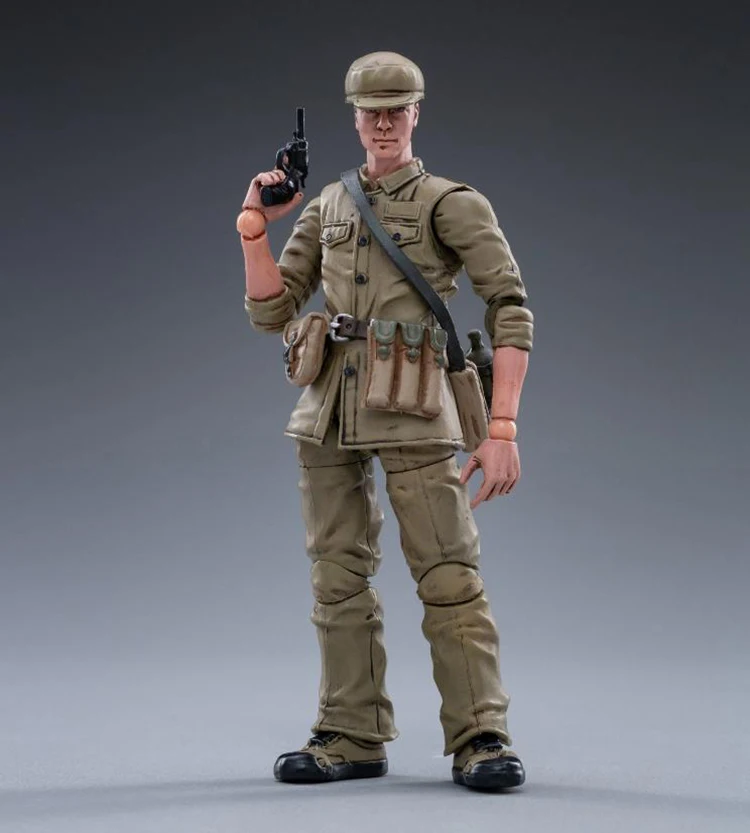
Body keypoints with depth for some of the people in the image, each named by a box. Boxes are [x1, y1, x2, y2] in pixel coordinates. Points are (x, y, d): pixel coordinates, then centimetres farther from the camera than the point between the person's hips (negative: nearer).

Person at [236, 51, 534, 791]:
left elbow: (510, 312, -8)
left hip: (412, 413, -5)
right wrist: (255, 225, 2)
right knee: (338, 580, 6)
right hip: (329, 413, 5)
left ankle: (480, 740, -4)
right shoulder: (327, 209, 15)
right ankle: (352, 737, 14)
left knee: (449, 575, -9)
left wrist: (502, 429, -16)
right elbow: (269, 312, 13)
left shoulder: (451, 204, 0)